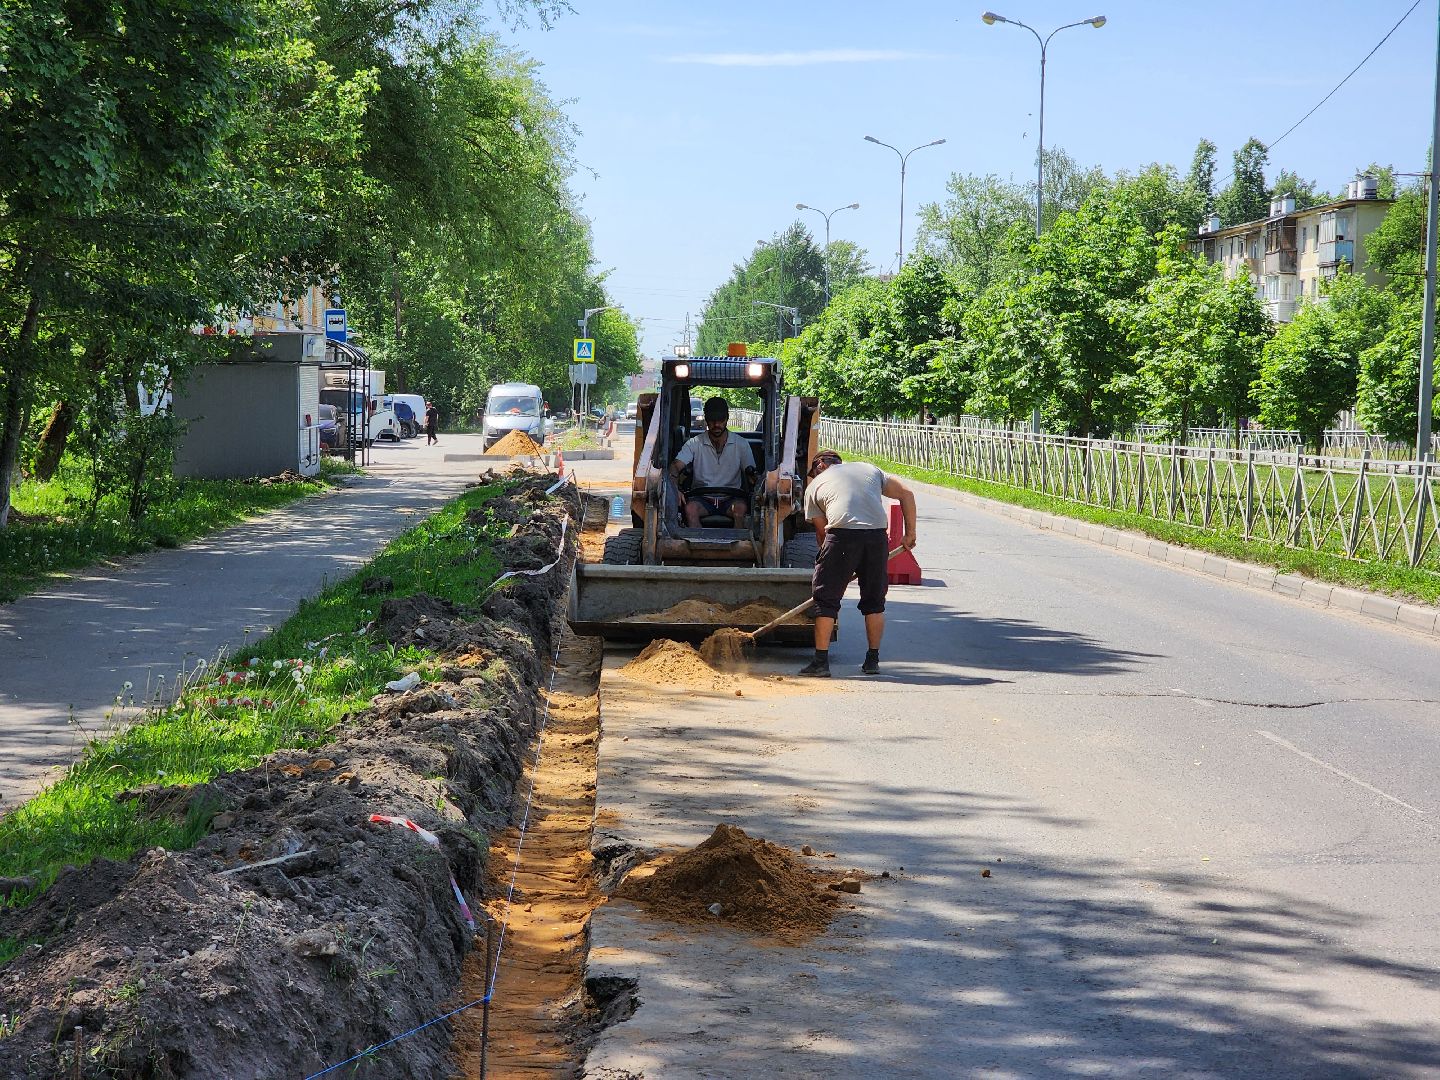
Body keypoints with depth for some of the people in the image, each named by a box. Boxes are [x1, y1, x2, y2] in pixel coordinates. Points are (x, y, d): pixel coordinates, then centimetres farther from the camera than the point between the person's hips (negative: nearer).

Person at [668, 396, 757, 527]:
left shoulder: (741, 444, 5)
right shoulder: (695, 443, 3)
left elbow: (752, 475, 5)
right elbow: (675, 466, -6)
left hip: (730, 498, 0)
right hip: (703, 498, 0)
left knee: (740, 507, -33)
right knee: (690, 508, -33)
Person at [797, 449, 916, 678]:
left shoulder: (815, 485, 21)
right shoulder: (869, 469, 28)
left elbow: (821, 531, 18)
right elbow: (906, 494, 21)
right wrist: (909, 534, 23)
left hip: (843, 533, -3)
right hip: (877, 533, 3)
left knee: (826, 598, 6)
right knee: (874, 601, 16)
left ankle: (821, 661, 5)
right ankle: (872, 660, 19)